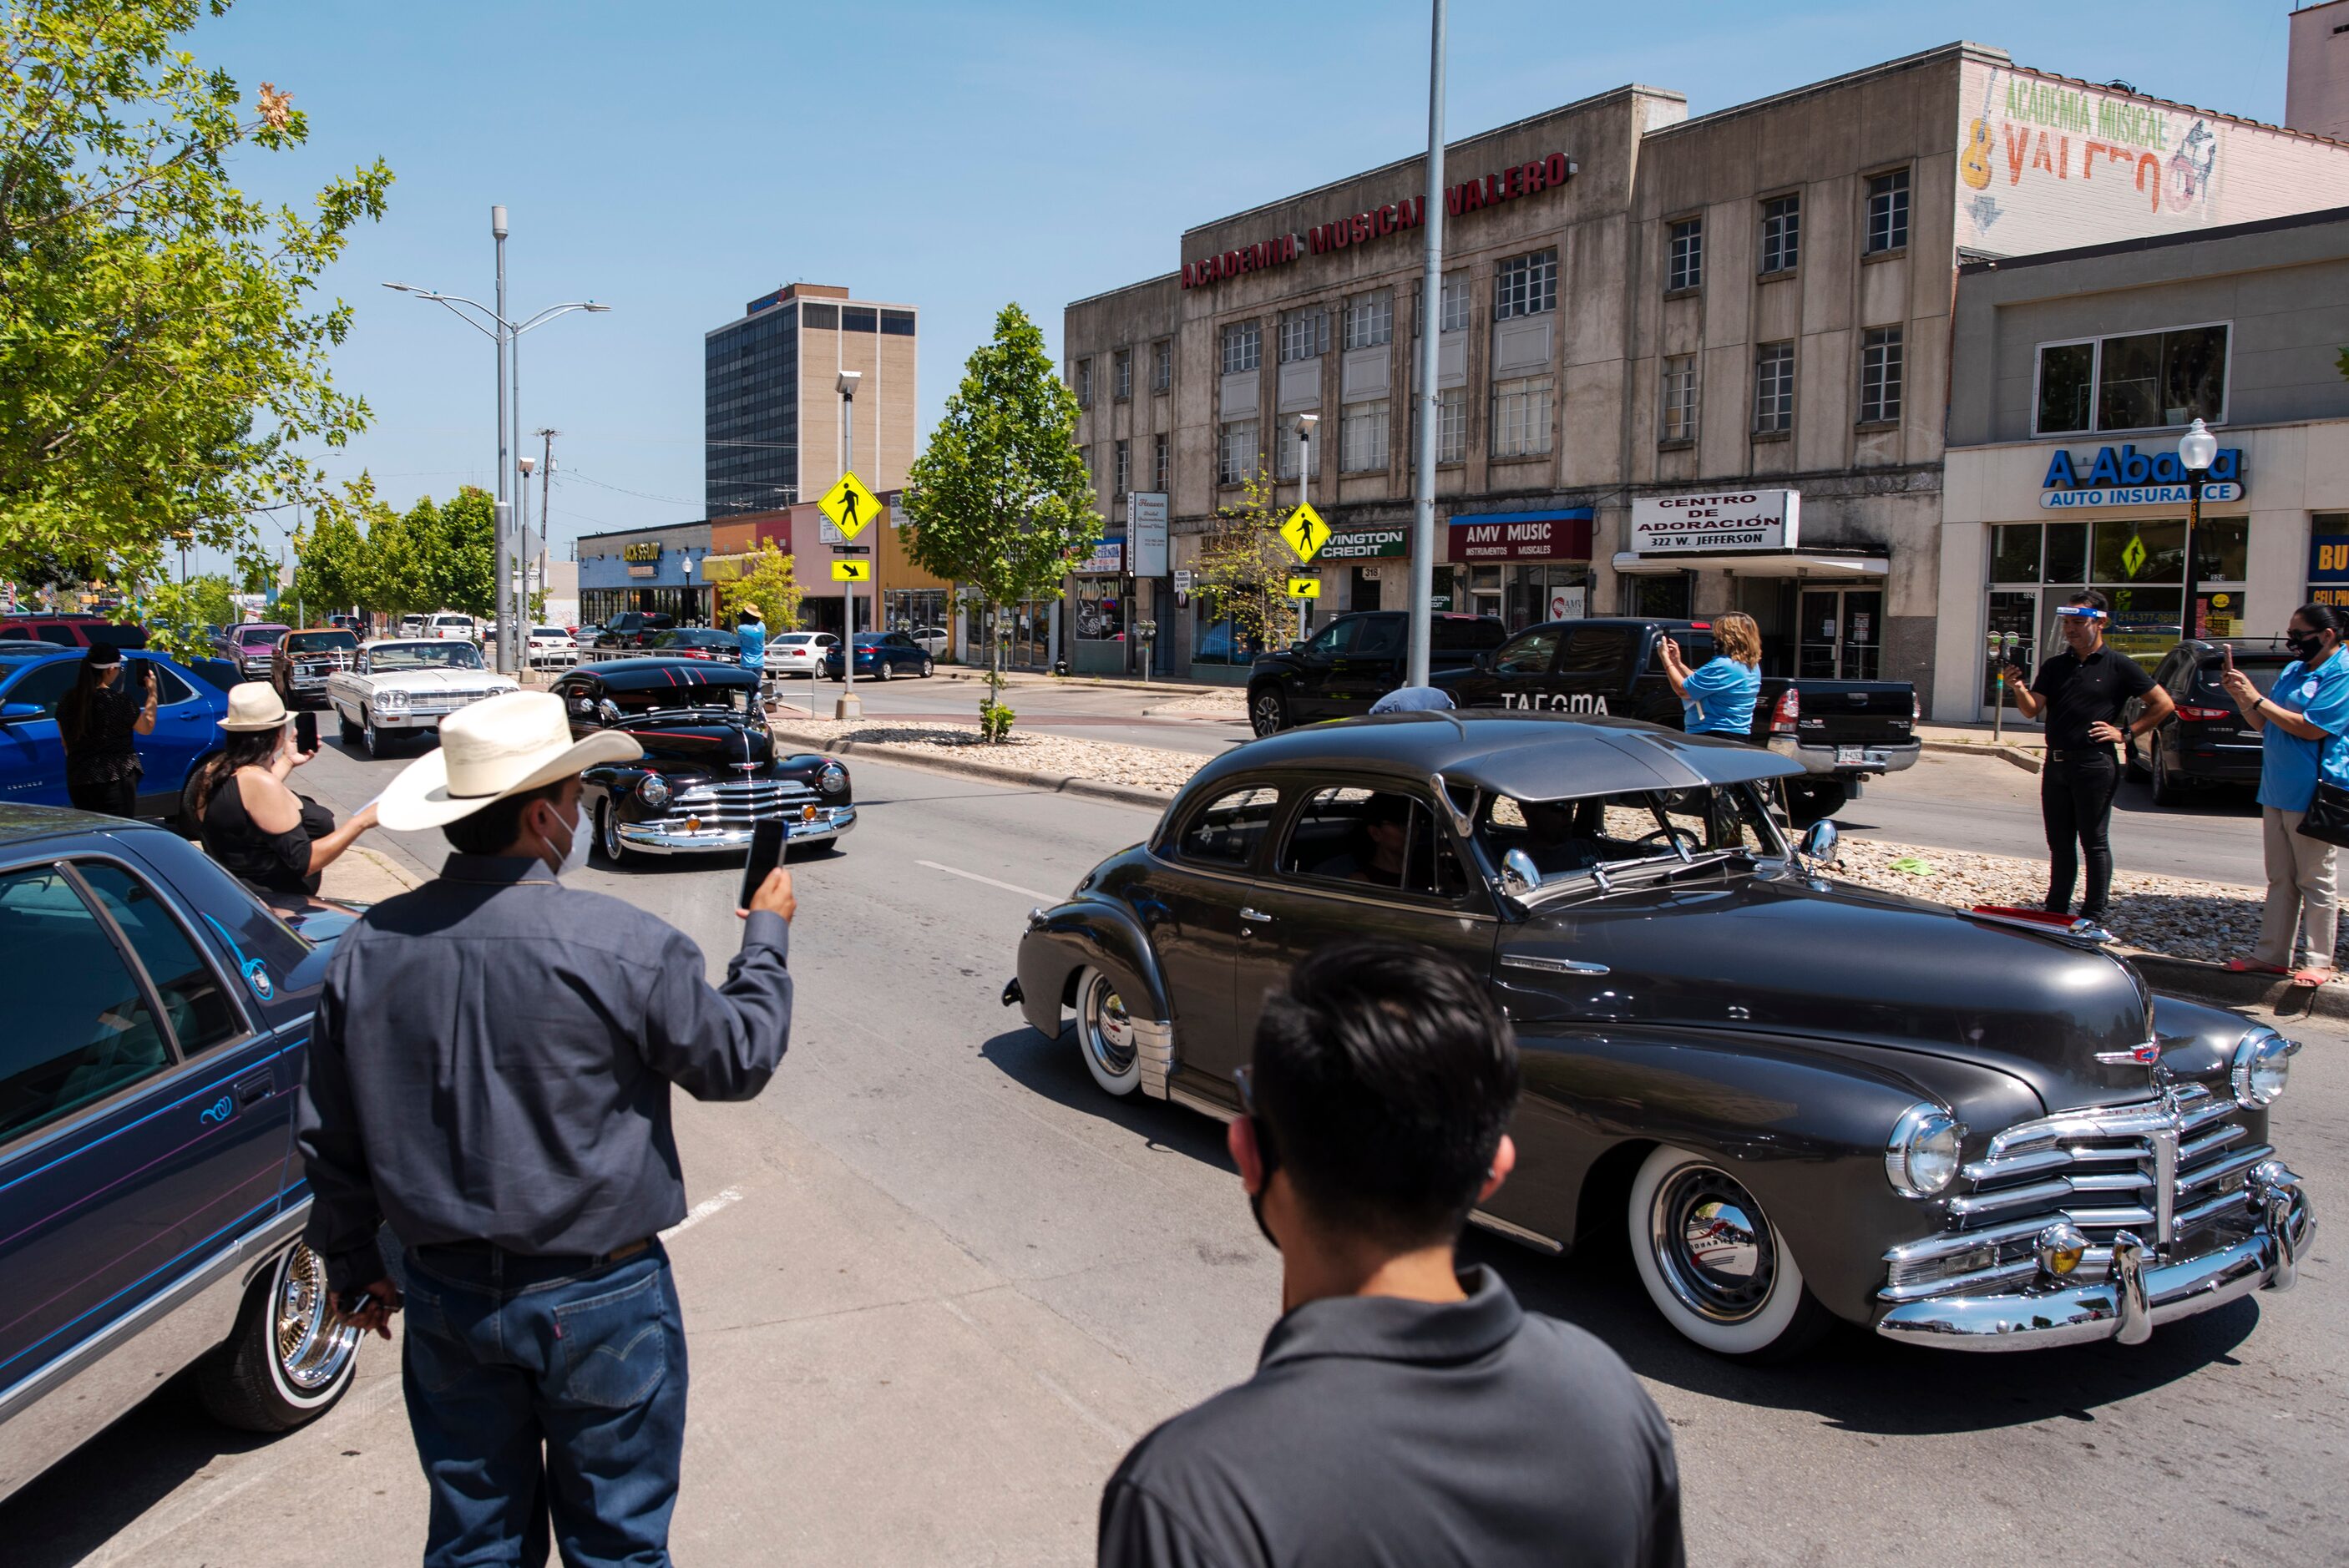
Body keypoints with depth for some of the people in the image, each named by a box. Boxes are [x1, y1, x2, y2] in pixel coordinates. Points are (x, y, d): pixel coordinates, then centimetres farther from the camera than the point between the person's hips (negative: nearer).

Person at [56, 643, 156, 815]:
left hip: (77, 783, 6)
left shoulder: (68, 700, 4)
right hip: (115, 780, -6)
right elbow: (146, 728, 3)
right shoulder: (120, 701, -13)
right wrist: (152, 692, 10)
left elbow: (66, 744, 13)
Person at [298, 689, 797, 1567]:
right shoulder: (623, 948, -22)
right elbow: (738, 1059, -7)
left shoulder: (369, 947, -6)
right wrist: (767, 935, 9)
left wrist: (352, 1264, 20)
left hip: (445, 1296, 5)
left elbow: (329, 1135, 5)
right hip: (597, 1300, -4)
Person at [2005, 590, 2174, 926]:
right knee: (2060, 844, 11)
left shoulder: (2119, 666, -2)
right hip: (2056, 763, 5)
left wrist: (2126, 733, -4)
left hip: (2094, 764, -5)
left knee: (2094, 843, 0)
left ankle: (2093, 917, 5)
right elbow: (2032, 710, 1)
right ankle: (2056, 911, 19)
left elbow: (2164, 706, 1)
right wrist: (2018, 687, -17)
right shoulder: (2054, 666, 11)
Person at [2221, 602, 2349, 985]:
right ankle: (2272, 954, 17)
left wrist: (2257, 699, -17)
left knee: (2315, 882, 0)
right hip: (2277, 791, 8)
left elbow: (2312, 728, -21)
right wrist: (2241, 698, 0)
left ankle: (2316, 961, 7)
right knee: (2280, 880, 12)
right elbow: (2264, 725, 17)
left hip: (2312, 794, -8)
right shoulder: (2292, 670, 14)